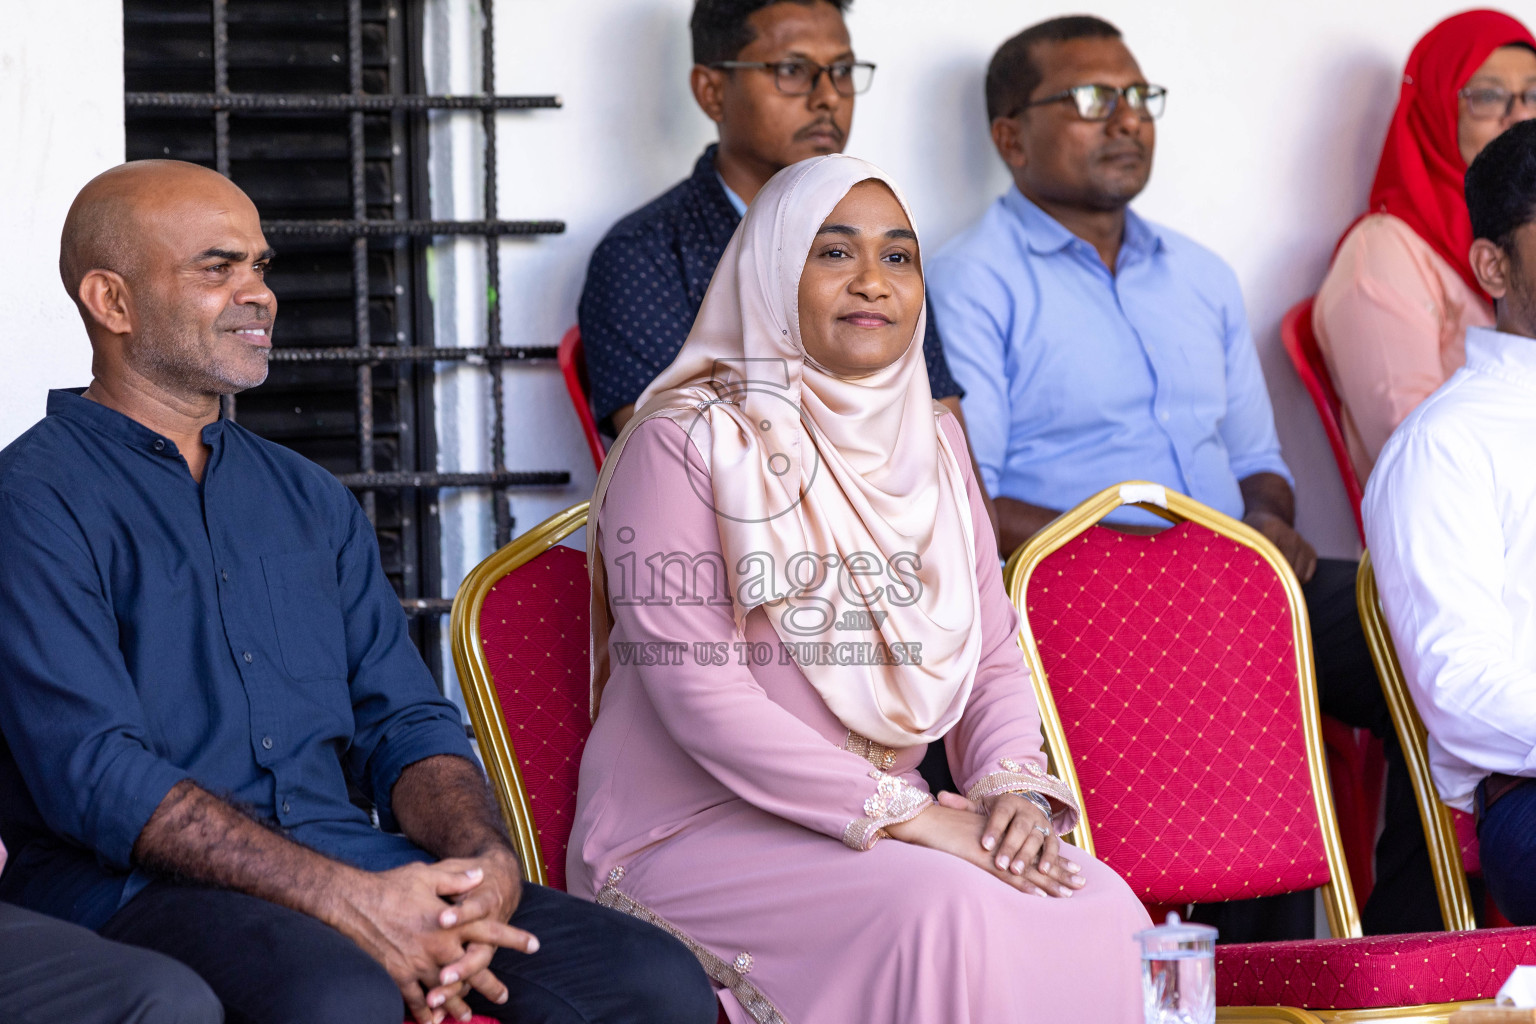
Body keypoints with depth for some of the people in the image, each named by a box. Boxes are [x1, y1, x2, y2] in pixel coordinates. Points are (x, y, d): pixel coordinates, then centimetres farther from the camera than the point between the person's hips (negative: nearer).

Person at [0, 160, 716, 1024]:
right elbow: (93, 770, -12)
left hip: (350, 863, 6)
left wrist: (486, 861, -8)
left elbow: (405, 721, 17)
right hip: (137, 888, -6)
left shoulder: (311, 499, 23)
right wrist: (347, 900, -21)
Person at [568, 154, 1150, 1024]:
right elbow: (699, 696, -16)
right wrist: (906, 812, -21)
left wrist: (1012, 787, -10)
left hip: (882, 824, 6)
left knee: (1102, 913, -21)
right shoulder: (685, 444, -8)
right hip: (694, 837, -6)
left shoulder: (932, 442, 14)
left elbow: (995, 656, 13)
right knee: (945, 915, -32)